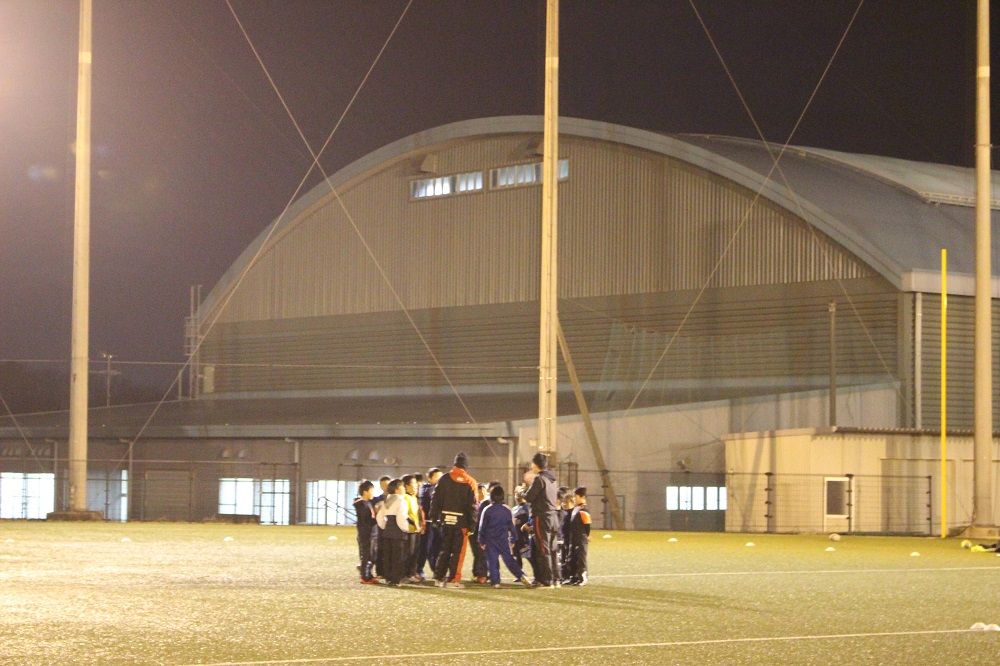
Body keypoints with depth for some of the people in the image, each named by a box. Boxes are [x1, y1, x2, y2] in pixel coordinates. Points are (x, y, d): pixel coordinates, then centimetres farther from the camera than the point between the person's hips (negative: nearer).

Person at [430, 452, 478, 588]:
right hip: (461, 520, -3)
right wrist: (471, 523, -3)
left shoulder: (444, 479, 2)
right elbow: (472, 504, -7)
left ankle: (439, 577, 12)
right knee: (458, 551, 3)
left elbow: (436, 499, 3)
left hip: (446, 519, 3)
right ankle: (453, 579, 0)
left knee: (444, 549, 14)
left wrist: (434, 517, 9)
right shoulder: (470, 482, -5)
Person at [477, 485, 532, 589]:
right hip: (504, 540, 2)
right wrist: (512, 540, 18)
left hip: (490, 541, -2)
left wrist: (481, 541, 4)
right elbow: (511, 526, 9)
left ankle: (495, 581, -5)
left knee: (492, 561, 3)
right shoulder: (507, 510, 3)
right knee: (509, 560, 5)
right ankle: (521, 576, -8)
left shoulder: (486, 510, -5)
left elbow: (482, 527, -2)